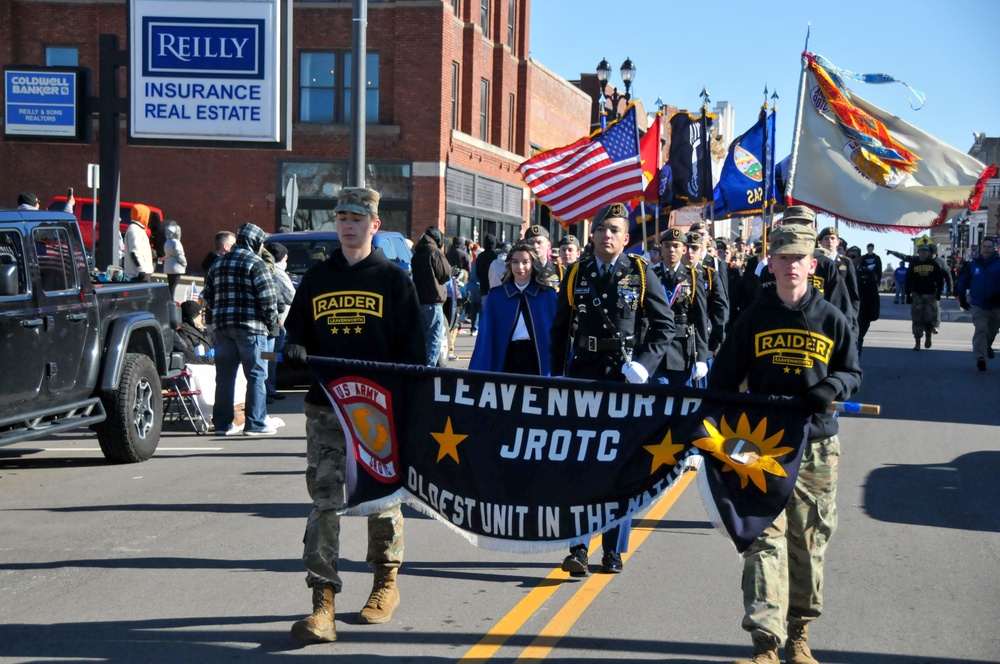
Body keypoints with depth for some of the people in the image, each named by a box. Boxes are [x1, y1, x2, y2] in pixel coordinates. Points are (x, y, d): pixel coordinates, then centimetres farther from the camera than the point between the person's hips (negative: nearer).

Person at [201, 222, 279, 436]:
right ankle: (255, 423, -3)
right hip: (250, 326, -6)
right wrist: (271, 320, 1)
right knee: (256, 375, -2)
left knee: (224, 375, 8)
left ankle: (221, 423, 10)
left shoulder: (218, 264, 16)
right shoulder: (256, 263, -6)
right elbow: (268, 297, -11)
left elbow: (207, 296, 18)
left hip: (222, 327, 6)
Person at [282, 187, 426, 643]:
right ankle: (322, 601, -7)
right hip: (325, 409, 2)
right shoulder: (316, 279, 10)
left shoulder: (394, 280, 2)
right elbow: (296, 329, 18)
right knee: (324, 500, -5)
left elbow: (414, 348, 0)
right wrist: (296, 350, -5)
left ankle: (386, 584, 30)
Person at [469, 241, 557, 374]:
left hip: (536, 360, -1)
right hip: (507, 359, 1)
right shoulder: (496, 296, 5)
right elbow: (486, 337, 3)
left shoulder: (548, 295, 3)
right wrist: (477, 373, -4)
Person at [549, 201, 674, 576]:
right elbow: (560, 329, 14)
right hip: (583, 377, 2)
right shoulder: (576, 274, 8)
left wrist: (644, 364, -11)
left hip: (625, 379, -1)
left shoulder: (640, 273, 2)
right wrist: (557, 375, 7)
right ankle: (579, 547, 0)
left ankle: (614, 550, 13)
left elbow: (665, 325, 3)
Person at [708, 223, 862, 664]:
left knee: (810, 540, 8)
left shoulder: (832, 320, 4)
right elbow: (723, 378, 9)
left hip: (817, 445, 1)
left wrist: (831, 387, -10)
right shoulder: (754, 318, 3)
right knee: (765, 536, -10)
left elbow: (853, 373, 12)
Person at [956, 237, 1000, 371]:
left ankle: (987, 346, 47)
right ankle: (980, 357, -19)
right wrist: (962, 298, 6)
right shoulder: (973, 265, 1)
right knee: (980, 330, -14)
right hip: (978, 305, -1)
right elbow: (962, 281, 9)